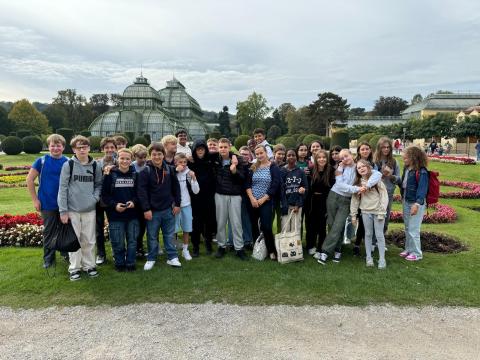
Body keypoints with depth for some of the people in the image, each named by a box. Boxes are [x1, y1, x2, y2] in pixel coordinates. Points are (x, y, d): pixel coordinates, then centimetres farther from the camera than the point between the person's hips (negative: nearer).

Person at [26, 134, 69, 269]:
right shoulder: (42, 161, -6)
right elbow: (30, 179, -2)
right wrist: (35, 200, -4)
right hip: (47, 204, -1)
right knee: (49, 232, 10)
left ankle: (67, 253, 30)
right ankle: (48, 258, 25)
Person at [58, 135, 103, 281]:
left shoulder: (95, 165, 4)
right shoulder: (68, 165, -4)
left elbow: (99, 184, 13)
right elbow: (63, 188, -5)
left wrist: (95, 197, -7)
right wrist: (63, 210, -8)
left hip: (90, 209, 2)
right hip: (72, 209, -2)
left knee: (89, 240, 9)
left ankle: (89, 265, 23)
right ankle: (74, 267, 19)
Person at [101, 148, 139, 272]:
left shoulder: (135, 175, 4)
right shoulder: (110, 175, -2)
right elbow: (104, 195, -2)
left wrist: (134, 202, -10)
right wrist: (114, 205, -15)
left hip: (133, 214, 2)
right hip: (115, 215, -2)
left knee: (132, 241, 8)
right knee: (118, 242, 5)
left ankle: (130, 263, 24)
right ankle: (119, 263, 24)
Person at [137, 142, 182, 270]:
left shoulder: (169, 169, 2)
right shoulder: (145, 171, -9)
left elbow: (176, 187, 8)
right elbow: (141, 191, -12)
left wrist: (177, 203, 5)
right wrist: (146, 209, -16)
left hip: (168, 209, 3)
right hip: (153, 210, -2)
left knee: (169, 235, 12)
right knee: (152, 236, 10)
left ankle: (172, 257, 23)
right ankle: (151, 259, 25)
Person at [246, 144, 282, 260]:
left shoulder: (273, 167, -3)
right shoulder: (253, 168, 9)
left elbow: (275, 186, -9)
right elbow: (248, 184, 3)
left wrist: (263, 199, -12)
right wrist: (252, 198, -11)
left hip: (266, 202, -4)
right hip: (252, 202, 4)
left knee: (266, 227, -11)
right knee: (254, 225, 10)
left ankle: (272, 251, 2)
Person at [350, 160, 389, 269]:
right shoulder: (357, 183, 5)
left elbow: (384, 196, -6)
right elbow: (355, 199, 6)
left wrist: (382, 212, -11)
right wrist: (353, 214, 3)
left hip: (378, 211, -3)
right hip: (366, 212, 3)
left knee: (379, 235, 2)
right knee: (368, 234, 9)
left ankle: (382, 259, 10)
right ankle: (369, 257, 18)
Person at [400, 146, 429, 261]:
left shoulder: (421, 172, -19)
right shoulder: (406, 169, 6)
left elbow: (422, 189, -24)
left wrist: (417, 204, -30)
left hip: (416, 203, -8)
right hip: (406, 202, 8)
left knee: (413, 229, -1)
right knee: (407, 228, 18)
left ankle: (416, 253, 14)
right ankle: (408, 249, 33)